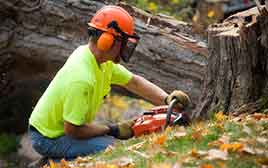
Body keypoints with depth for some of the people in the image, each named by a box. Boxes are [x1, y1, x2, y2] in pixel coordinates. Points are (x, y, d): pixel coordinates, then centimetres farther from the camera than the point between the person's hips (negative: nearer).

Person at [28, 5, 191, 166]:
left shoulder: (103, 60, -3)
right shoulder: (81, 78, -31)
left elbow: (134, 81, 7)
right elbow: (72, 129, -26)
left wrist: (167, 99, -7)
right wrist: (113, 130, -15)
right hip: (48, 139, -9)